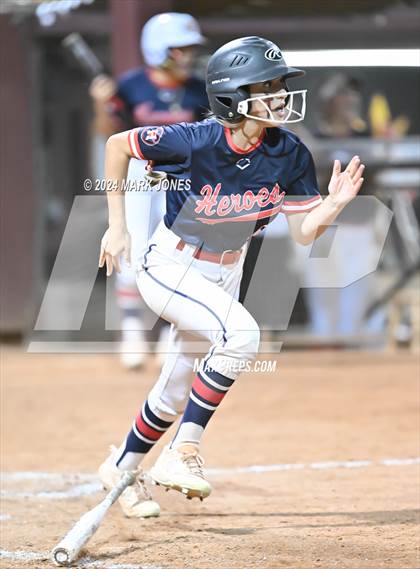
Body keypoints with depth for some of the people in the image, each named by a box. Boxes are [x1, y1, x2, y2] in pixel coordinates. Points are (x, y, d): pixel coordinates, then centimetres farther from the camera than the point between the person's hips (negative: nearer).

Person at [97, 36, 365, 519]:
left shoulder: (290, 156, -13)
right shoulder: (195, 142, -25)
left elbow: (302, 232, -6)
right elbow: (118, 145, -11)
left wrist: (334, 204, -27)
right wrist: (116, 226, -9)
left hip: (224, 274, 6)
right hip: (169, 267, -6)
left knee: (176, 392, 15)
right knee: (241, 334, -30)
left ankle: (121, 469, 40)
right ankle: (182, 454, -21)